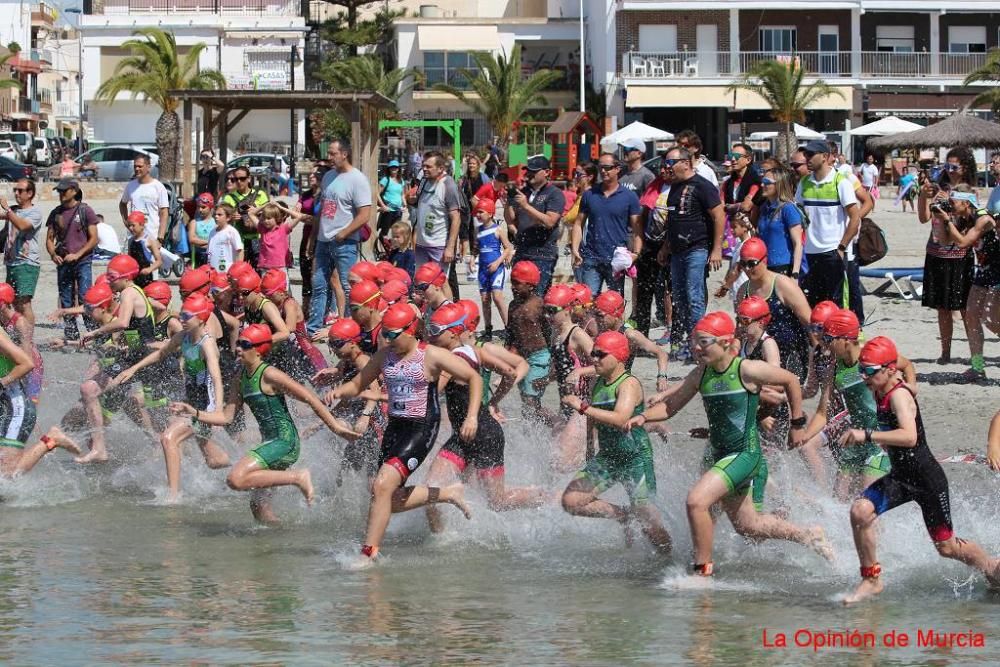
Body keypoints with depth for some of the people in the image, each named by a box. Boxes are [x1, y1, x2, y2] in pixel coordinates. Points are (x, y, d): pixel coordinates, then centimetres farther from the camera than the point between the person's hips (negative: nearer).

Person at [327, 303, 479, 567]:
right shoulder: (384, 356, 7)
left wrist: (472, 417, -15)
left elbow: (474, 379, -5)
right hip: (395, 427, 8)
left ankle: (367, 555, -19)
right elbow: (358, 385, 16)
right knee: (392, 501, 8)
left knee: (382, 486, -22)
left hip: (421, 429, -8)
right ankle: (448, 493, 30)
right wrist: (340, 391, -7)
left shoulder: (432, 356, -10)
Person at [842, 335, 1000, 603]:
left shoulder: (899, 395, -22)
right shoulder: (878, 393, 4)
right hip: (900, 478, 7)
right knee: (860, 511, -17)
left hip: (927, 480, -7)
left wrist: (867, 435, -43)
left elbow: (909, 437, -40)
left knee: (946, 546, 5)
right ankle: (871, 580, -6)